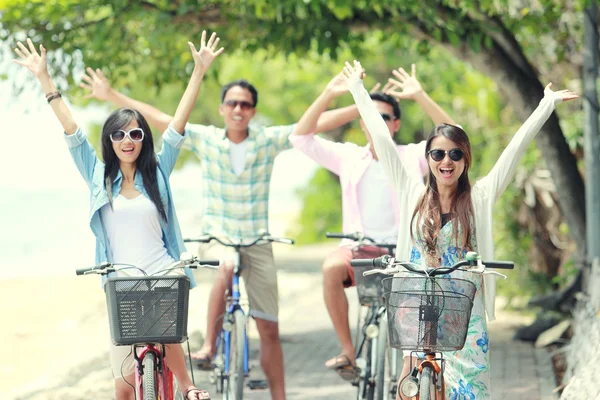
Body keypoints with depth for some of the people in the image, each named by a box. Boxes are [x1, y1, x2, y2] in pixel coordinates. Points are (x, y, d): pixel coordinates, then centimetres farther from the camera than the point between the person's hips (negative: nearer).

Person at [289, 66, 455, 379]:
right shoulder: (348, 157, 10)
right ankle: (347, 350, -20)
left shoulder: (412, 157, 6)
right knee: (332, 266, -33)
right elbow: (301, 138, 3)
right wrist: (328, 95, -8)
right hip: (359, 248, 1)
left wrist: (421, 97, -17)